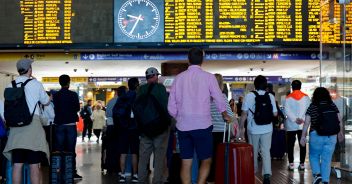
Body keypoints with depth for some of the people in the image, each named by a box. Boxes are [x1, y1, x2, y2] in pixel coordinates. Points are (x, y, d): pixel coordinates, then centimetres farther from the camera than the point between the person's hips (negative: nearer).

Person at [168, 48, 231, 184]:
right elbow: (219, 100, 2)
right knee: (206, 161, 9)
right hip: (202, 125, -2)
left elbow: (171, 107, 4)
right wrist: (225, 115, 22)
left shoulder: (179, 78, 2)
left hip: (183, 126, 3)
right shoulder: (208, 77, -5)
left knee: (186, 163, 8)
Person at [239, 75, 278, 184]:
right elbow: (275, 114, 0)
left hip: (253, 129, -1)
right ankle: (267, 174, -12)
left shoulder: (249, 96, -10)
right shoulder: (270, 96, -3)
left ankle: (253, 170, 36)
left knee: (254, 151, 17)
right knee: (266, 152, 2)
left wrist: (241, 126, 2)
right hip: (267, 129, 1)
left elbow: (244, 113, -10)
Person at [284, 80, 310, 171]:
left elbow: (287, 111, -11)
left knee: (290, 144, 4)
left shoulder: (288, 98, -3)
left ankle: (291, 164, 1)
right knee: (302, 144, 6)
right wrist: (302, 119, -8)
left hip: (291, 125, -2)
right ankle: (302, 164, 5)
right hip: (303, 125, 2)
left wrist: (295, 119, -13)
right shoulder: (306, 97, 3)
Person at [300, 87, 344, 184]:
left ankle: (317, 174, -3)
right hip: (331, 136, 2)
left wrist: (303, 136, -3)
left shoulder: (312, 107, -3)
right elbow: (340, 120, 5)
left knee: (314, 156, 15)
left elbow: (306, 123, -6)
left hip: (316, 136, -2)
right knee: (327, 160, 7)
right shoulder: (332, 106, 3)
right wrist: (340, 132, 18)